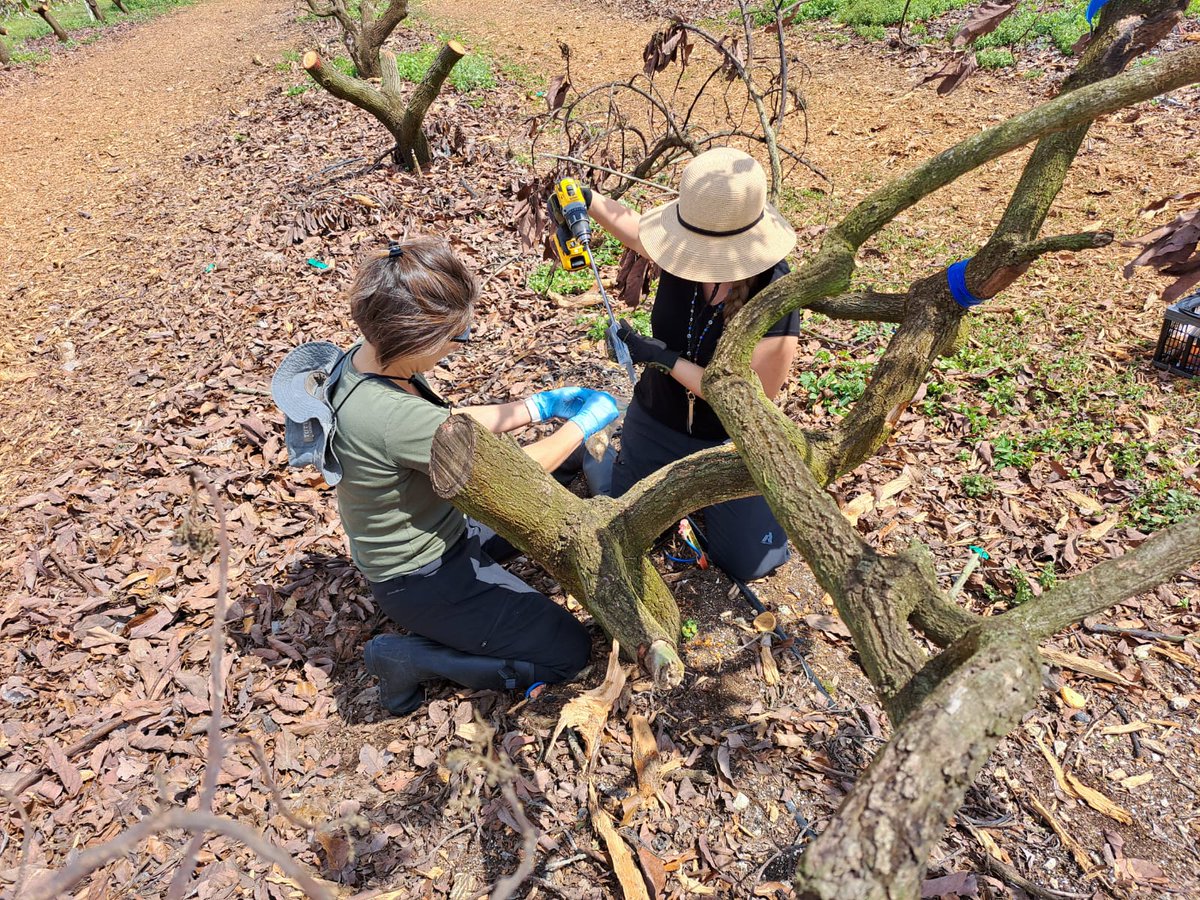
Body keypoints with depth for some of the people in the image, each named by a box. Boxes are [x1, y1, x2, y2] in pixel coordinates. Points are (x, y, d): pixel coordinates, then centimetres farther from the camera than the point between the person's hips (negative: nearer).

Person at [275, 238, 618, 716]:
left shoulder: (365, 358, -10)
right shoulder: (394, 417, -37)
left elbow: (448, 422, 5)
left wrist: (538, 406, 1)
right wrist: (582, 424, -10)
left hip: (439, 529, 9)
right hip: (423, 578, -9)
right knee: (569, 651, -3)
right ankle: (406, 657, 1)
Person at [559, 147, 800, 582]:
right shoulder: (681, 253, -17)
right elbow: (639, 231, 8)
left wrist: (667, 360, -27)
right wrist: (587, 199, -7)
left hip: (729, 442, -3)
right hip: (655, 425, 4)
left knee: (750, 563, 3)